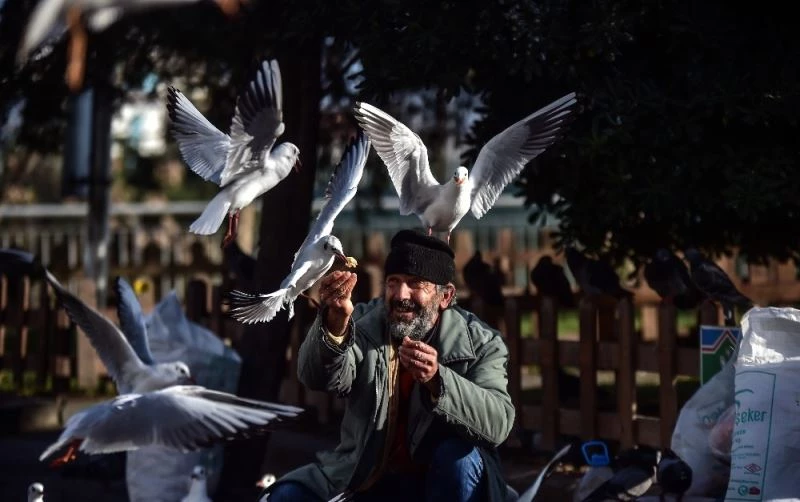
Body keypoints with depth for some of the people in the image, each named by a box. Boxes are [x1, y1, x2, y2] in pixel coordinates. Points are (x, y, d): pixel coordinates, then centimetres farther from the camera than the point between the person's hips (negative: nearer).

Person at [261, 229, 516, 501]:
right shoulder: (365, 323, -7)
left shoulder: (481, 344, -11)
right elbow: (319, 378, -25)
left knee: (460, 455, -32)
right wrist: (336, 321, -46)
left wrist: (437, 379, -42)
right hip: (366, 479, 2)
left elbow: (498, 423, -26)